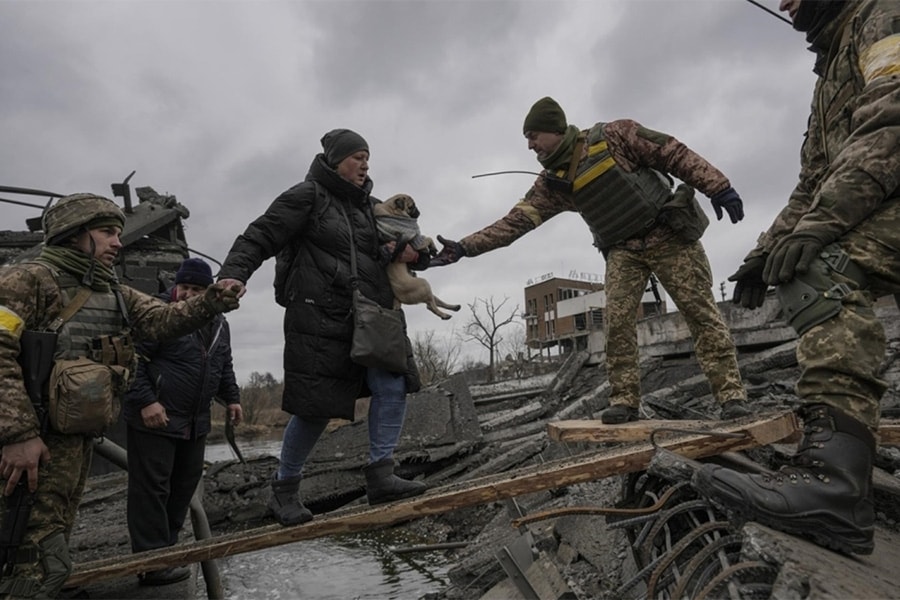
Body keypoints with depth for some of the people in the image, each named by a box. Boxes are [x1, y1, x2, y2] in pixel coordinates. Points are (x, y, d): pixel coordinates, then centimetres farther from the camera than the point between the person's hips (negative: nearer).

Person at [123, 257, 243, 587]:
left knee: (185, 484, 14)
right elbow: (132, 360, -17)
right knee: (152, 488, -3)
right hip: (154, 418, -7)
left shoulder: (218, 323, 10)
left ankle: (167, 547, 29)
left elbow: (224, 366, 21)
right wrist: (146, 401, -23)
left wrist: (231, 397, 14)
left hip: (195, 423, 8)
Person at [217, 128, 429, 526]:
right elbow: (260, 238, -6)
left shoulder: (369, 207, 20)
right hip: (320, 318, -7)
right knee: (316, 408, -2)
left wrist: (415, 253, 3)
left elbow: (405, 246, 26)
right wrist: (232, 274, -23)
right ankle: (284, 490, 19)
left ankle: (380, 476, 2)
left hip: (369, 315, 7)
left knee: (393, 386, -7)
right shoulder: (307, 196, -1)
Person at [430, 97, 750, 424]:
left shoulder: (614, 135, -11)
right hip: (623, 251, 3)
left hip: (670, 235, -3)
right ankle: (624, 400, -4)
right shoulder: (552, 183, 1)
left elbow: (675, 155, -7)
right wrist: (464, 246, -12)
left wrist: (718, 187, -12)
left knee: (702, 313, -4)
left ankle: (731, 394, 2)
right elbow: (516, 220, -5)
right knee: (617, 322, -12)